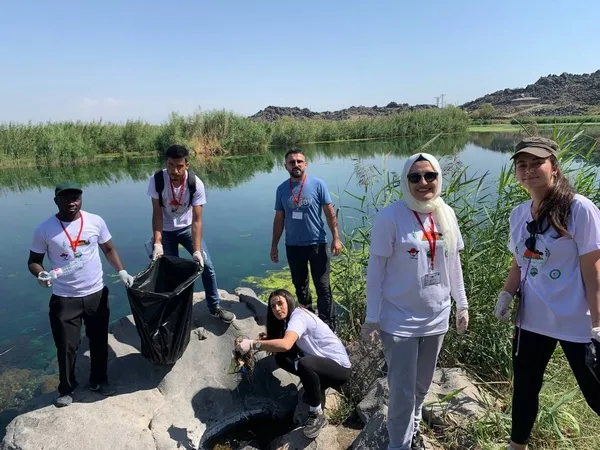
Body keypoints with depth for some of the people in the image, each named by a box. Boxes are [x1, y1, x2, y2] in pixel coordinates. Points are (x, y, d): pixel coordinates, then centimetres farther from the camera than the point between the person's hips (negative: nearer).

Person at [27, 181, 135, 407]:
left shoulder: (96, 221, -6)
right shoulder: (44, 229, -10)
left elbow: (109, 249, 5)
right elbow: (33, 261, 0)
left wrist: (122, 272, -7)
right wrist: (41, 274, -22)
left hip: (96, 294, 2)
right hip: (64, 299, -2)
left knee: (99, 341, 16)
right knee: (66, 346, 7)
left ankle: (99, 380, 38)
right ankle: (66, 388, 32)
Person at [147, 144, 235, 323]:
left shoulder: (196, 184, -25)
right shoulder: (157, 180, -23)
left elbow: (197, 219, -25)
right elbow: (157, 213, -17)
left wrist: (197, 250, -32)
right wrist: (157, 243, -26)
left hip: (187, 227, 0)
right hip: (166, 231, 0)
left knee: (206, 264, -4)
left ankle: (215, 307, 12)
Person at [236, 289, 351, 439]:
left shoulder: (298, 316, -23)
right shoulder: (291, 318, 7)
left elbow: (285, 344, -41)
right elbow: (282, 347, 4)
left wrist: (252, 344, -38)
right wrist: (266, 339, -13)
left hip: (339, 367, -9)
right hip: (319, 362, 9)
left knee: (304, 364, -36)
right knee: (282, 358, -4)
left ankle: (317, 416, -15)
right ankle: (315, 387, 11)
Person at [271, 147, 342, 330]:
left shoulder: (317, 184, -8)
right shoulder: (282, 189, 1)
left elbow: (330, 213, -5)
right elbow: (279, 218, 8)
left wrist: (336, 237, -12)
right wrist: (274, 245, 8)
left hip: (317, 244, -3)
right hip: (293, 246, 3)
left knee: (322, 286, 4)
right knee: (300, 285, 17)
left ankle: (328, 325, 15)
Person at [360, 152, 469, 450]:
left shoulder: (446, 214, 0)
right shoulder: (390, 216, -16)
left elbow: (453, 262, 9)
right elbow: (375, 270, -13)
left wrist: (462, 304, 12)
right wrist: (371, 319, -12)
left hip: (436, 317, 5)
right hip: (400, 320, -5)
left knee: (422, 385, 22)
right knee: (403, 391, 6)